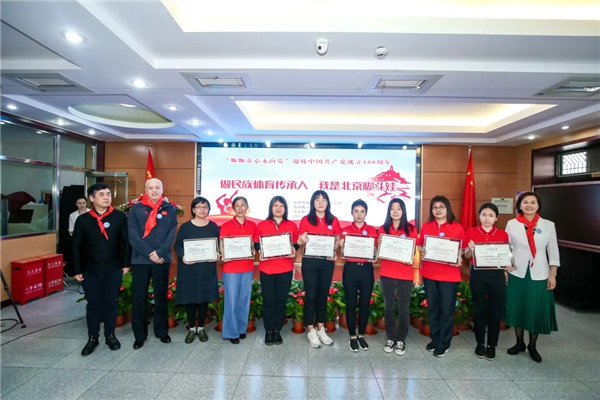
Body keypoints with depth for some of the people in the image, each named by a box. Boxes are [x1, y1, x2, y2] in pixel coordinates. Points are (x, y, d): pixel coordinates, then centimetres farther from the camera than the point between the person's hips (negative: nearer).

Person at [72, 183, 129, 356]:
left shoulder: (120, 217, -4)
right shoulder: (82, 220, -1)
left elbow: (125, 241, -1)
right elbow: (76, 247, 3)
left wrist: (126, 263, -3)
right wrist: (77, 270, 1)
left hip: (113, 269, -1)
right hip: (90, 270, 1)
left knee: (111, 303, 10)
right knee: (93, 304, 10)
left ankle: (110, 335, 27)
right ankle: (92, 338, 25)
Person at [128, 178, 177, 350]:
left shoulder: (169, 208, 5)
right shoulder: (135, 209, 1)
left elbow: (172, 233, -2)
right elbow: (133, 235, -5)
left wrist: (160, 252, -13)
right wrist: (149, 253, -12)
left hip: (162, 259, 1)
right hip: (140, 259, -1)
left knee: (161, 295, 10)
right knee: (139, 297, 5)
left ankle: (162, 331, 24)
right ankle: (139, 335, 19)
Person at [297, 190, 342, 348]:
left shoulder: (333, 220, 5)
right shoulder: (306, 220, -2)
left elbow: (338, 240, 9)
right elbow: (299, 241, -1)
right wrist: (302, 240, -24)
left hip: (327, 262, 3)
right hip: (310, 262, -3)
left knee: (323, 295, 11)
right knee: (311, 295, 3)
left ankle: (321, 329, 25)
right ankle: (311, 331, 15)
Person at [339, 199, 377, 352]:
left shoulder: (372, 230, 5)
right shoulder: (345, 230, 2)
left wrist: (373, 257, -14)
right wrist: (341, 246, -16)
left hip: (367, 269, 1)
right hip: (350, 269, -1)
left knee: (365, 304, 8)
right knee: (351, 304, 5)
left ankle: (361, 335, 25)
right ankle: (352, 337, 20)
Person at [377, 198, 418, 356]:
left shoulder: (411, 229, 0)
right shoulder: (383, 229, 5)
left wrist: (410, 259, -17)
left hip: (405, 274, -2)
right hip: (386, 273, 2)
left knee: (403, 308, 5)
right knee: (388, 307, 10)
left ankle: (401, 340, 22)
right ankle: (390, 338, 25)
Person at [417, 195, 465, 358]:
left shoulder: (457, 228, -4)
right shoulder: (426, 226, 4)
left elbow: (463, 249, 1)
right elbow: (419, 245, 10)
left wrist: (460, 258, -18)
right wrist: (422, 251, -11)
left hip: (449, 275, -3)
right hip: (429, 273, 3)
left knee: (447, 309, 6)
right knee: (432, 307, 14)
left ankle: (444, 343, 21)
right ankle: (434, 339, 30)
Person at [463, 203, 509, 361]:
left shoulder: (503, 234, 3)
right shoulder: (471, 232, -1)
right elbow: (466, 256, 2)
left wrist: (508, 264, -13)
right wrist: (470, 249, -19)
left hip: (497, 275, 1)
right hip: (478, 275, -1)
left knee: (496, 311, 6)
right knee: (479, 309, 8)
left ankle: (491, 344, 23)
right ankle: (480, 343, 24)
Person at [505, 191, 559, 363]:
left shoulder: (548, 225, 2)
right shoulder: (512, 224, 0)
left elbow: (553, 251, 3)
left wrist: (553, 274, -1)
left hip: (539, 275, 0)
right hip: (517, 274, 0)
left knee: (537, 311, 6)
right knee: (517, 308, 8)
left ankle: (532, 346, 25)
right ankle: (519, 343, 27)